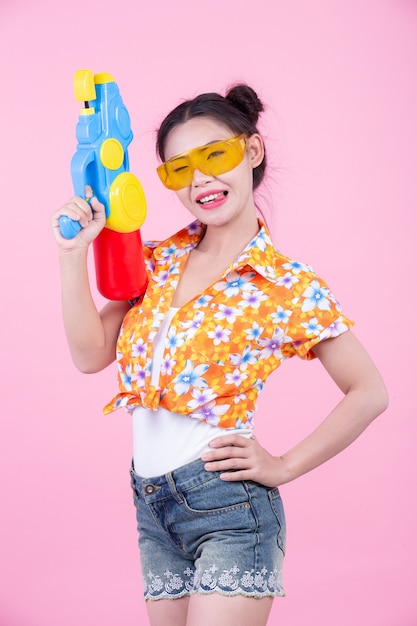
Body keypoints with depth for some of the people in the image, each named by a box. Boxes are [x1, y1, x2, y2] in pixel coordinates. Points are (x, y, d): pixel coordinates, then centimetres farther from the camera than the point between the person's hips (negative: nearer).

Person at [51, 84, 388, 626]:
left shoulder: (290, 288, -8)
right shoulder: (158, 260, 7)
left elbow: (369, 393, -3)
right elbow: (91, 354, 2)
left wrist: (285, 467, -6)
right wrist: (74, 254, -4)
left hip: (228, 502, -5)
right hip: (151, 503, 6)